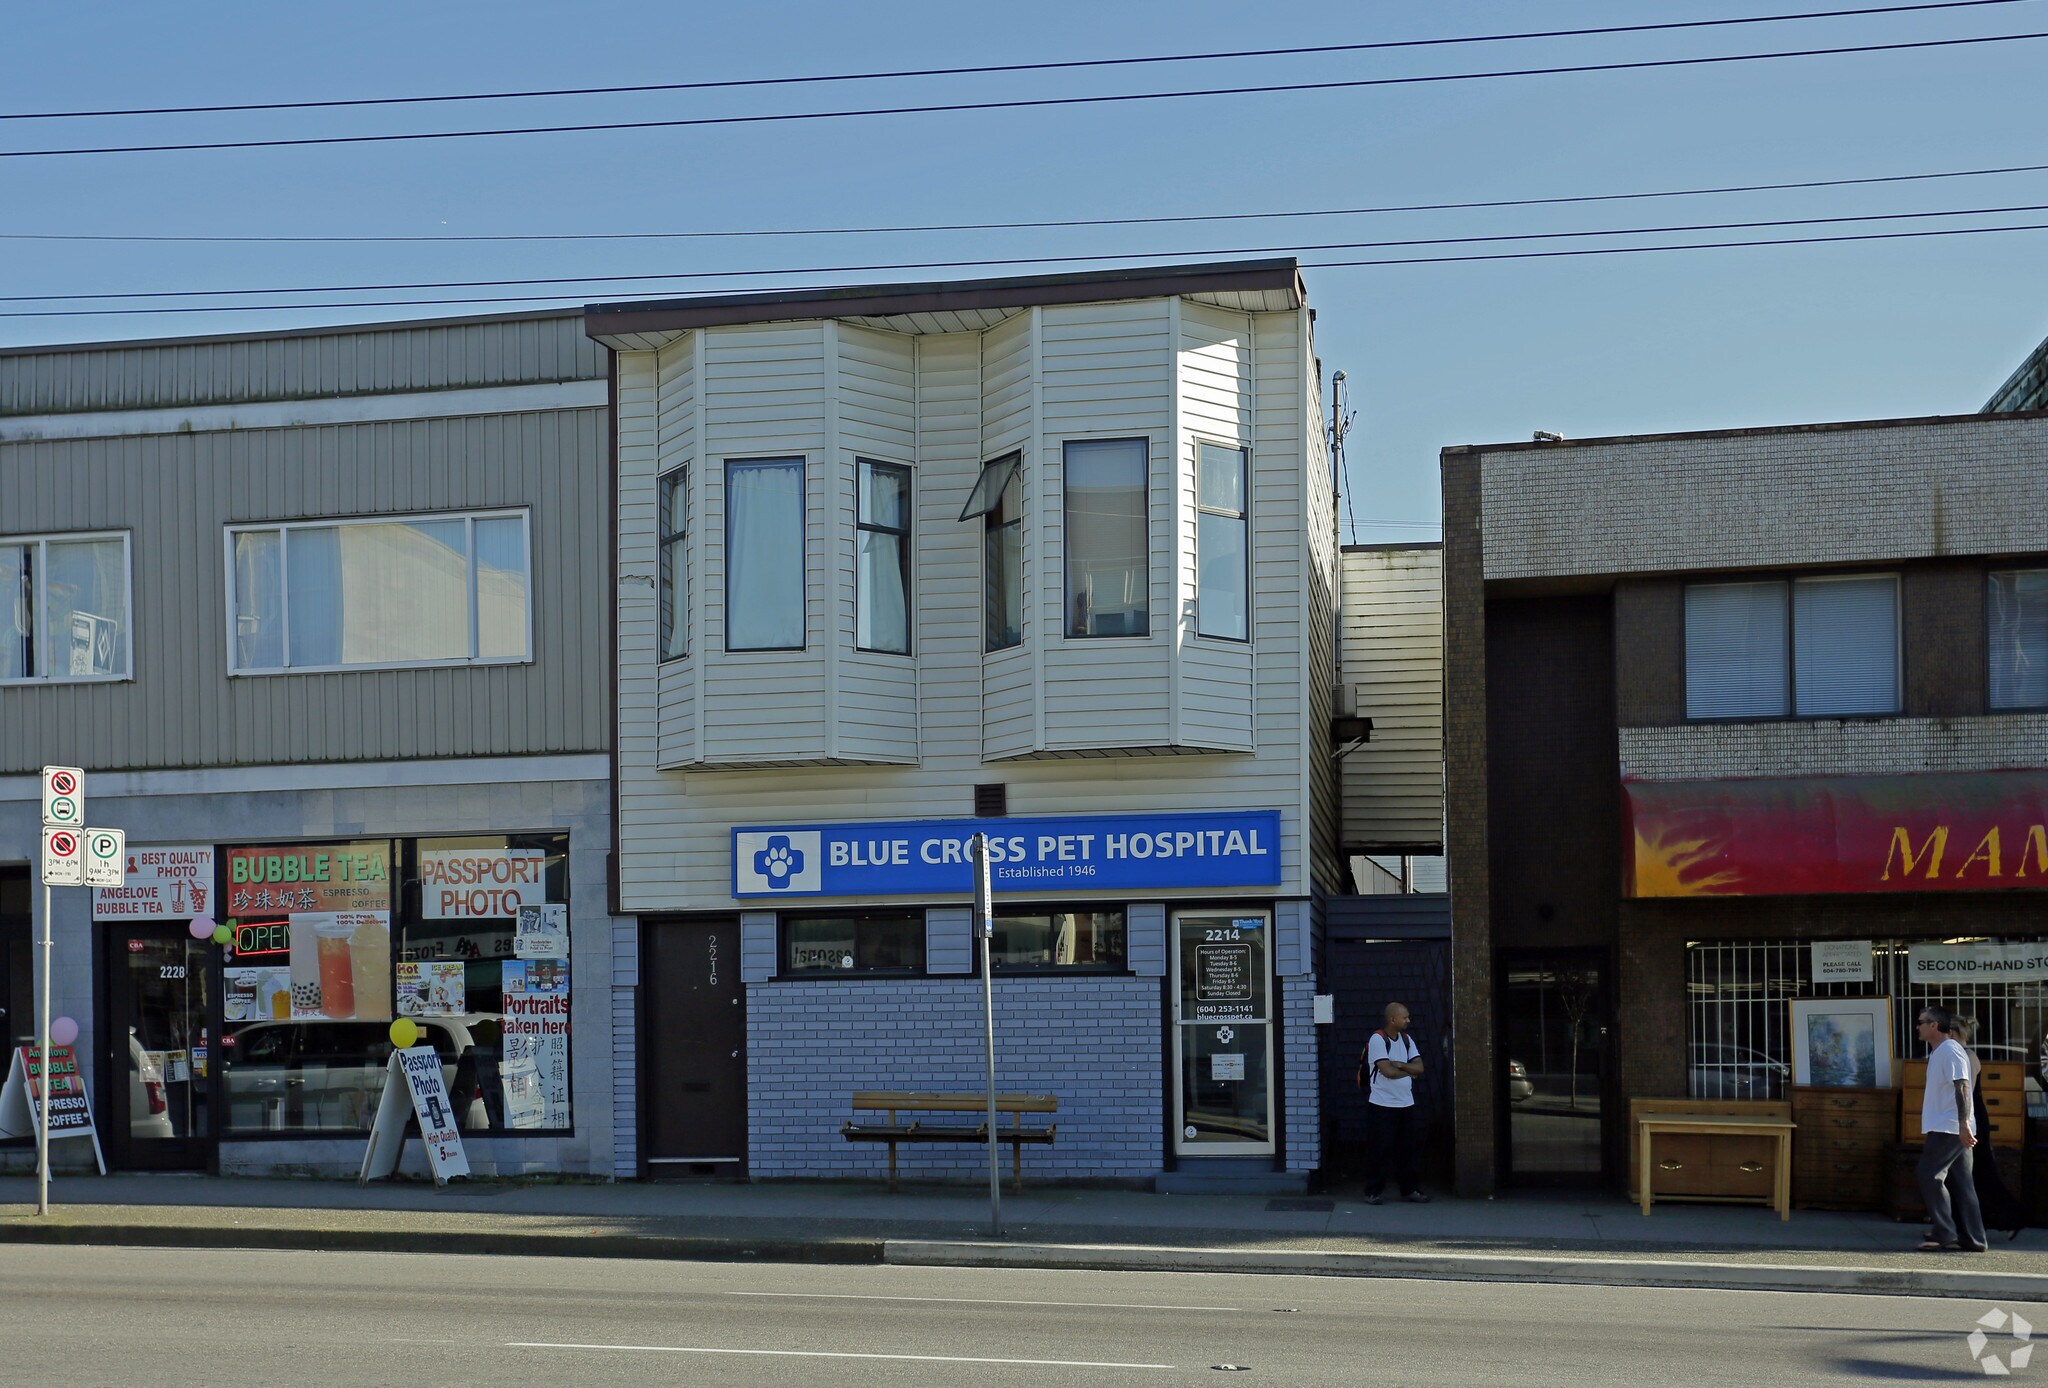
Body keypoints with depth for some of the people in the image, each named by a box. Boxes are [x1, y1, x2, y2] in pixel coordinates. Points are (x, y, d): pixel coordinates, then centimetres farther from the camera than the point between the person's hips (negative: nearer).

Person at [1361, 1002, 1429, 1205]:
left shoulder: (1406, 1039, 10)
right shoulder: (1377, 1039, -11)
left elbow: (1419, 1067, 2)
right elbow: (1387, 1071, -19)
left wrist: (1399, 1065, -14)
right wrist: (1409, 1071, -3)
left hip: (1405, 1104, 6)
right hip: (1382, 1104, -6)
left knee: (1407, 1149, 8)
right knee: (1379, 1149, -3)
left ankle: (1410, 1189, 15)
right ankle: (1373, 1191, 4)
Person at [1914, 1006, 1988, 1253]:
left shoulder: (1950, 1050, -13)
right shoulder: (1938, 1052, 19)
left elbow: (1962, 1088, -21)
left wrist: (1963, 1125, -28)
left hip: (1948, 1128, -10)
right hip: (1948, 1129, 10)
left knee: (1930, 1177, -9)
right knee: (1960, 1183, 8)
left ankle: (1944, 1234, -9)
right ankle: (1972, 1239, 8)